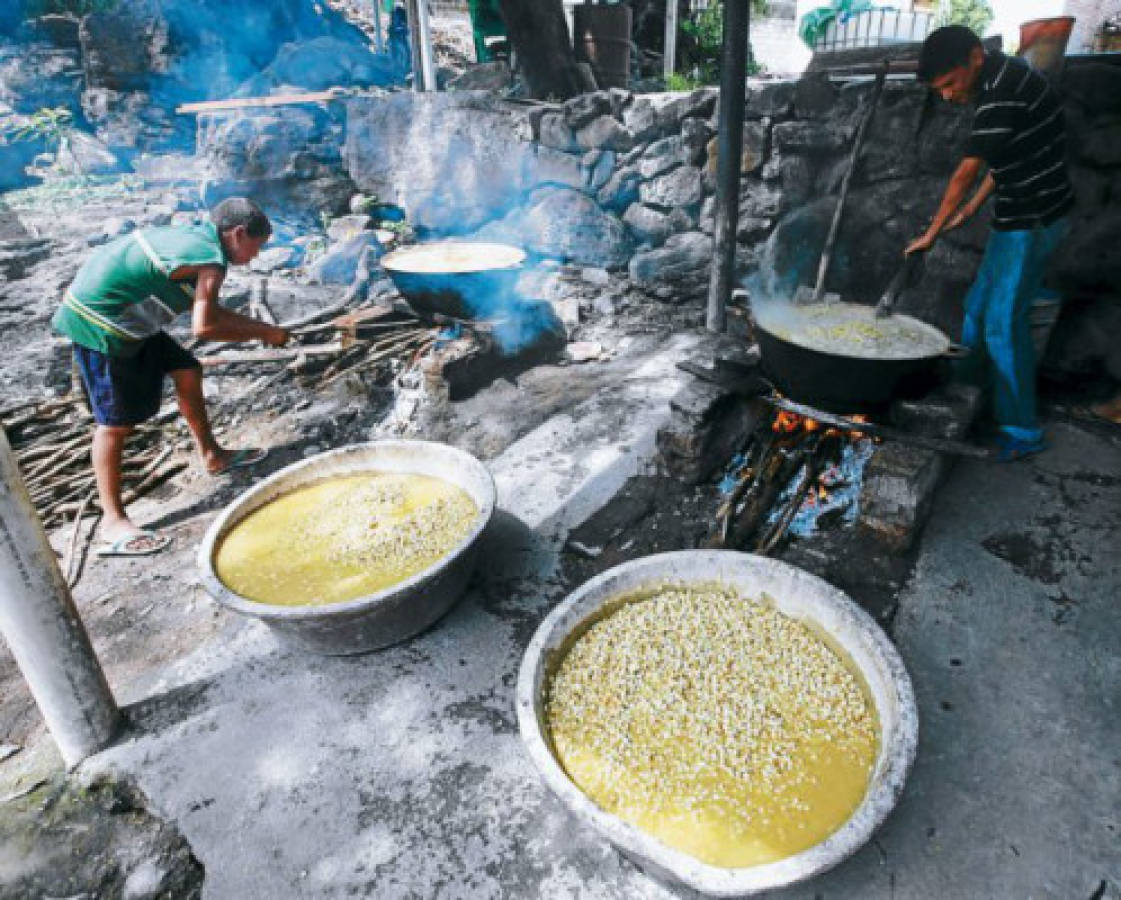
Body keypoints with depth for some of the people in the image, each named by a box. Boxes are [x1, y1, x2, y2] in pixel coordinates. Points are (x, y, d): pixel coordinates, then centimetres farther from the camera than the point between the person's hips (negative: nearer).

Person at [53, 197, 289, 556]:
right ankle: (113, 524, 1)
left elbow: (205, 310, 14)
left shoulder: (194, 236, 9)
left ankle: (212, 455, 31)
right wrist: (262, 334, -15)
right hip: (99, 324, -10)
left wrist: (261, 327, 9)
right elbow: (204, 327, -28)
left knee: (187, 370, 16)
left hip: (123, 315, 10)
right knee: (116, 422, -6)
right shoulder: (210, 260, -20)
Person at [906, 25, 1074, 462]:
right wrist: (971, 208, 14)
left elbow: (967, 171, -19)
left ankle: (1021, 433, 4)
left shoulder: (1004, 86, -20)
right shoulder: (997, 84, 10)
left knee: (1003, 324, -6)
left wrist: (932, 233, -12)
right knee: (979, 306, 17)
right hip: (1017, 217, 10)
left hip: (1033, 220, -10)